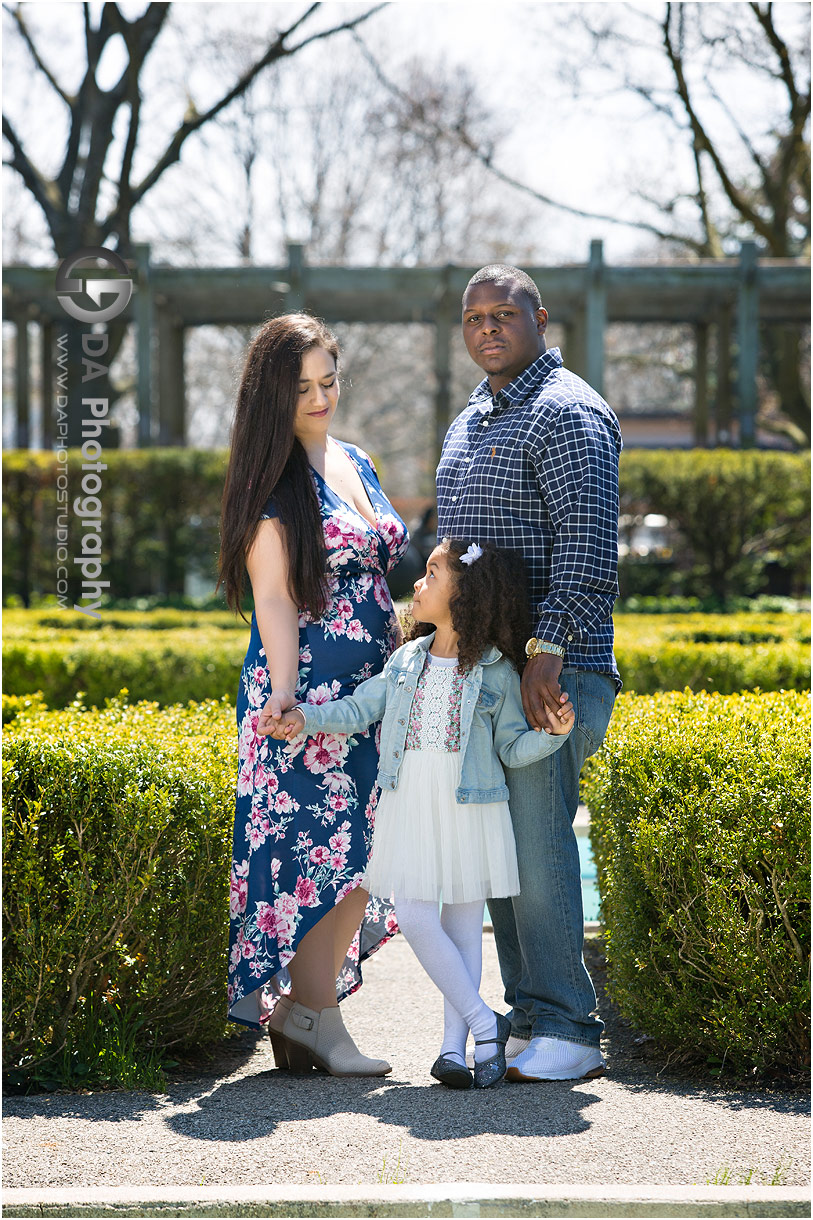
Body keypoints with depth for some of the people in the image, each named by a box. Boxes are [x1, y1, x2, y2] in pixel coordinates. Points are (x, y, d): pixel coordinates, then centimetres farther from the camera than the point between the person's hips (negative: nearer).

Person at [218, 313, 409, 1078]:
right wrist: (283, 697, -21)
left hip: (369, 691, 8)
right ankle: (319, 1020, -1)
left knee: (355, 853, 6)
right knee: (324, 849, -8)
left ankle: (295, 1007, 12)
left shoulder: (355, 464, 17)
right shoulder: (273, 481, -6)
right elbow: (274, 597, -12)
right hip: (308, 693, -8)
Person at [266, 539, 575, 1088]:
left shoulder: (496, 671, -2)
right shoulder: (407, 660, 8)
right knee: (414, 917, -7)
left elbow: (514, 748, -1)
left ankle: (454, 1045, 6)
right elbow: (360, 708, 9)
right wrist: (307, 718, -3)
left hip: (471, 810, -3)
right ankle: (486, 1024, 2)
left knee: (463, 921, 2)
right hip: (410, 809, 3)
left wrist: (553, 734, -18)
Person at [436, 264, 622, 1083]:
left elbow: (589, 543, -19)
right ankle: (530, 1018, 15)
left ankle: (567, 1031, -7)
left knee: (538, 845, -11)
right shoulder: (470, 423, 21)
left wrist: (548, 647, -26)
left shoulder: (566, 414, -9)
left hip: (548, 672, -9)